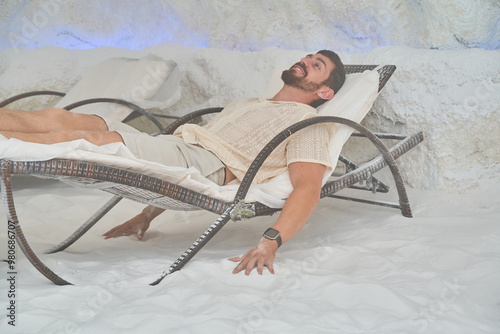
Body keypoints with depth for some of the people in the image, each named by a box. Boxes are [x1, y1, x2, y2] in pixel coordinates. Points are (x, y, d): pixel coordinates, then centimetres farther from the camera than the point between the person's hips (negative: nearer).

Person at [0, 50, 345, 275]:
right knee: (56, 117, -11)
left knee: (89, 137, -27)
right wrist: (147, 214, 27)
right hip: (168, 149, 8)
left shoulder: (307, 123, 9)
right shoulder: (244, 105, 35)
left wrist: (270, 243, -27)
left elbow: (308, 188, -8)